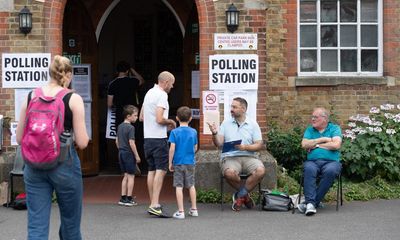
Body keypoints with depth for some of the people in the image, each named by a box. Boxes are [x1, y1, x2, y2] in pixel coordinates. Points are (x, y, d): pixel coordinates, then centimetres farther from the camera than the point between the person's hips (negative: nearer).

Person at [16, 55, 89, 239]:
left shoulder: (31, 97, 3)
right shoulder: (73, 99, -7)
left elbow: (20, 138, 7)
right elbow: (82, 142, -10)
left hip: (35, 167, 3)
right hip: (64, 164, -3)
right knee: (70, 225, 15)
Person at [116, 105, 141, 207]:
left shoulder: (120, 126, 10)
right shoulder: (131, 127, -15)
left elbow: (117, 141, 15)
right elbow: (131, 143, -19)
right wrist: (137, 156, -13)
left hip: (121, 153, 8)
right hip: (129, 153, -8)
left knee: (126, 175, 14)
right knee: (131, 176, 1)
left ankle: (123, 198, 15)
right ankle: (129, 199, 2)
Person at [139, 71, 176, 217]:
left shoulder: (149, 93, 17)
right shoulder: (162, 95, -12)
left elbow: (141, 117, 23)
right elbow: (160, 119, -22)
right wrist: (170, 122, -1)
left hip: (148, 137, 9)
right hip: (159, 138, -9)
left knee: (152, 170, 11)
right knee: (161, 170, -10)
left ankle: (153, 204, 15)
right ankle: (155, 205, -17)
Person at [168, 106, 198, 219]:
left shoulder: (174, 132, -8)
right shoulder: (193, 132, 1)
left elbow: (172, 148, -11)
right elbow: (195, 148, 7)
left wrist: (170, 162, -3)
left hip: (178, 163, -3)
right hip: (190, 162, 3)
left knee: (179, 186, 0)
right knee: (191, 185, 14)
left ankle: (180, 211, -1)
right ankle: (194, 209, 19)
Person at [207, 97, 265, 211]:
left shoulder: (253, 124, 9)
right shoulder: (226, 123, 11)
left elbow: (259, 145, 3)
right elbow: (219, 143, 4)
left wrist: (245, 147, -14)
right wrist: (214, 133, -15)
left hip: (248, 156, 1)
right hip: (230, 157, -1)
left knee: (260, 171, -30)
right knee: (230, 173, -35)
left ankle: (239, 196, -9)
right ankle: (245, 195, -3)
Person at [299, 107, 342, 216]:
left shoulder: (334, 128, 12)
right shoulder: (309, 130, 21)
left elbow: (336, 145, -6)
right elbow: (304, 144, 4)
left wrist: (316, 145, 1)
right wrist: (322, 139, 0)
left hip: (331, 161, -2)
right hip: (312, 161, 2)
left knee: (330, 171, -36)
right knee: (309, 169, -34)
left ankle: (311, 202, -32)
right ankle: (311, 203, -41)